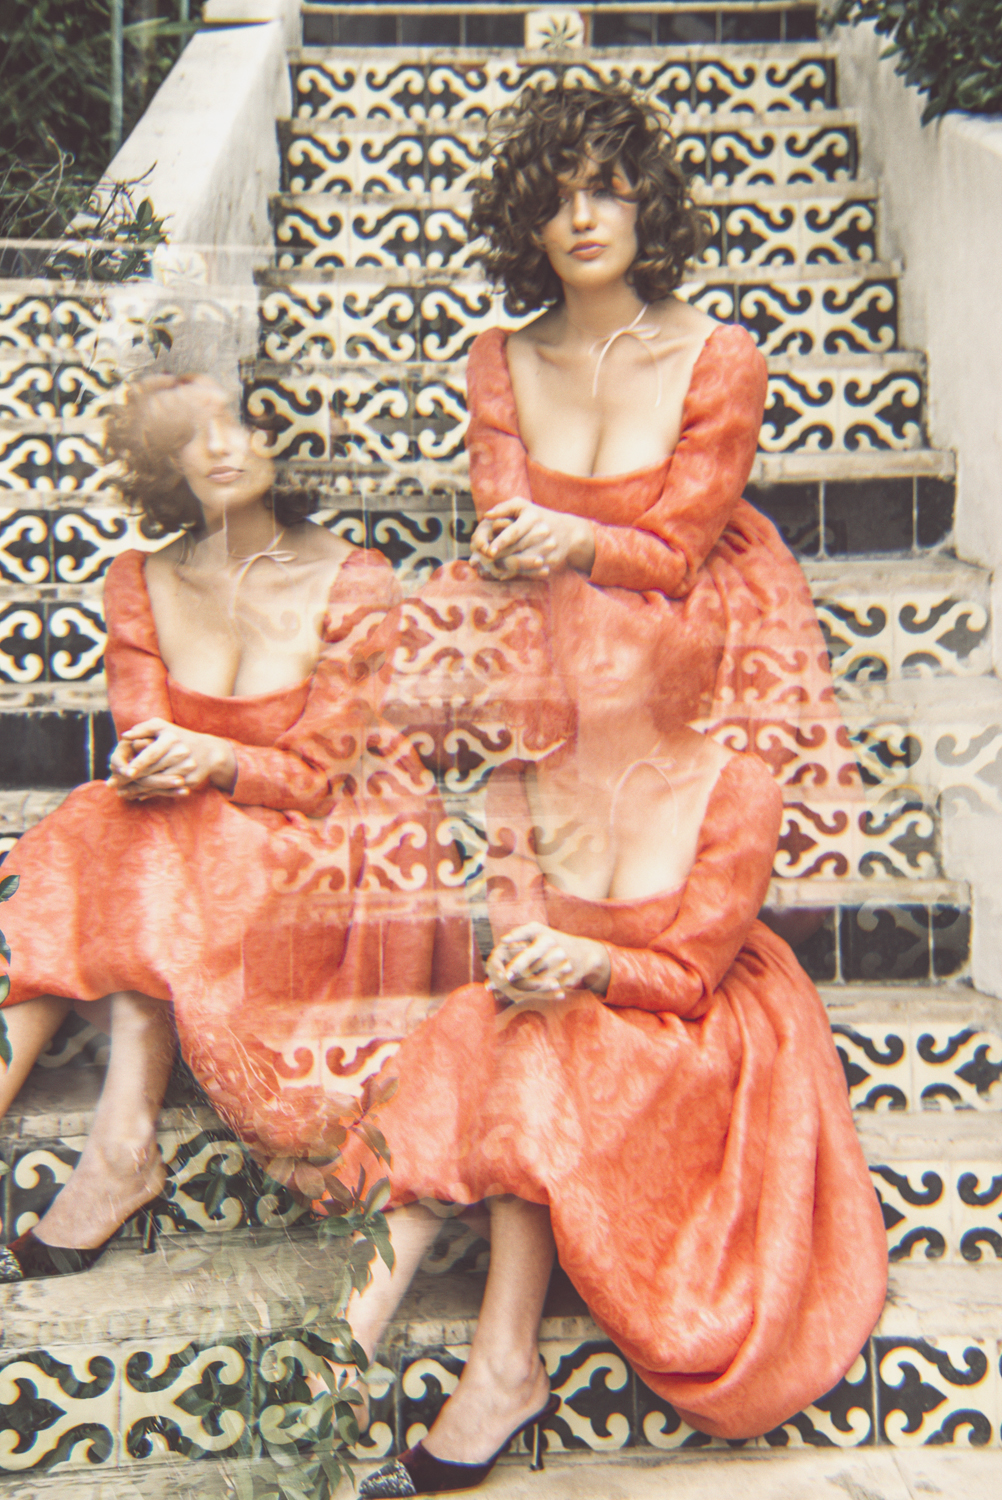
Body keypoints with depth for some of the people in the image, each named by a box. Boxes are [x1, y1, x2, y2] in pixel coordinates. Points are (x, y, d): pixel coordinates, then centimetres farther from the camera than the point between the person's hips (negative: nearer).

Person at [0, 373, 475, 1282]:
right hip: (190, 833, 4)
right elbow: (139, 746, -2)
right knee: (77, 853, -26)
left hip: (329, 844, -4)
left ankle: (120, 1150, -26)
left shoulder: (353, 586, -8)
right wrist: (148, 764, -28)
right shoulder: (142, 584, 4)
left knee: (151, 880, -29)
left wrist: (213, 760, -30)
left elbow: (317, 775, -11)